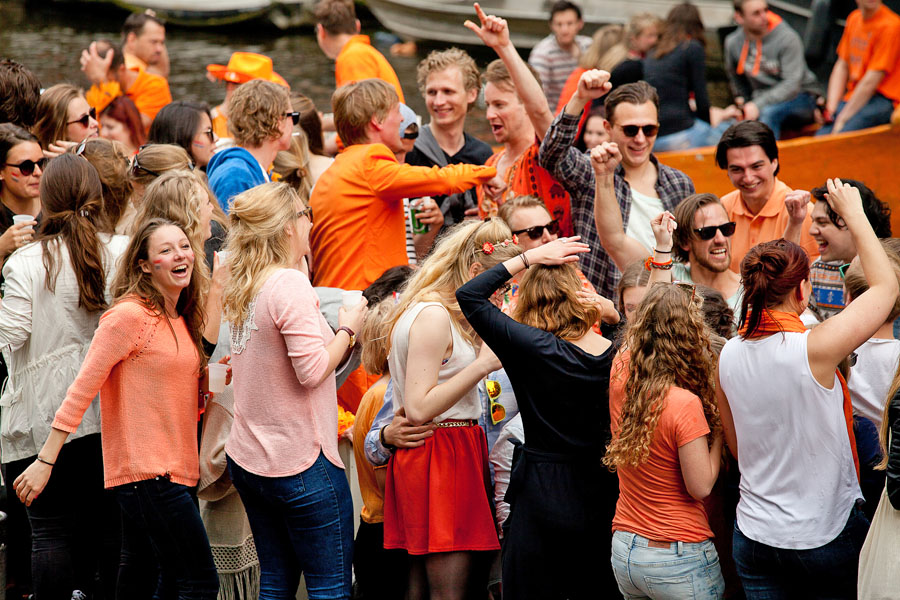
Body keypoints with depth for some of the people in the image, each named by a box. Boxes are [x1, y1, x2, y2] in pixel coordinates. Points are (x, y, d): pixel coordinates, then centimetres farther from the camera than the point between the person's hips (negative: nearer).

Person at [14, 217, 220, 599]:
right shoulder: (129, 316, -12)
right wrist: (45, 461, -15)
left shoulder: (181, 320, 14)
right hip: (146, 471, -9)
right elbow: (81, 390, -13)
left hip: (171, 471, 9)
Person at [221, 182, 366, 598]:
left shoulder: (241, 289, 10)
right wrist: (347, 329, -5)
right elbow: (312, 370, -21)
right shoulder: (291, 284, -15)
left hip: (248, 458, 9)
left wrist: (342, 335, 13)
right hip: (300, 461, -9)